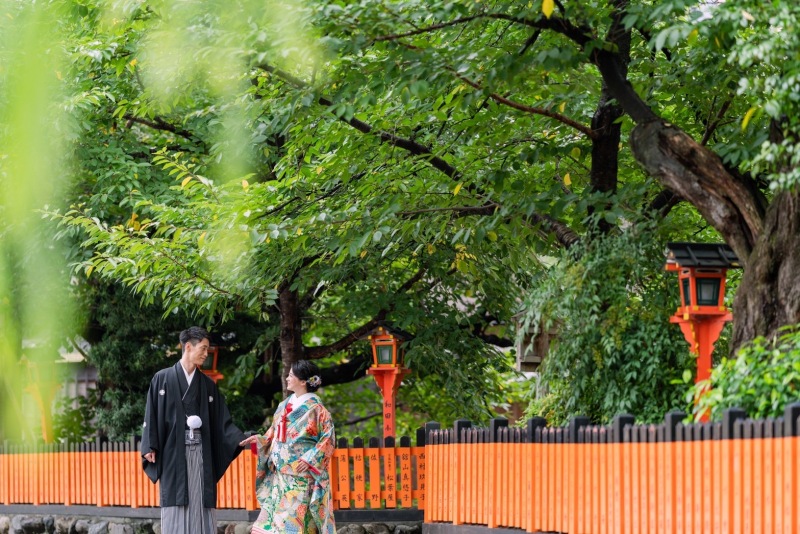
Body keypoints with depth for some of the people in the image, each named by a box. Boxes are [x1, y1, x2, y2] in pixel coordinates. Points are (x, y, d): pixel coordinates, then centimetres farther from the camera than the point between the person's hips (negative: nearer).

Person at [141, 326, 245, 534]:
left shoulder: (208, 385, 13)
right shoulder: (163, 379, 3)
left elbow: (222, 421, 10)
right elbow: (152, 415, 1)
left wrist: (242, 441, -2)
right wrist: (150, 448, -9)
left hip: (201, 454, 3)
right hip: (174, 453, -3)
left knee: (201, 509, -2)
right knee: (176, 511, -4)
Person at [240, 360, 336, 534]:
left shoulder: (315, 408, -7)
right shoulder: (284, 406, 13)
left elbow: (327, 440, -8)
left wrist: (309, 460, -17)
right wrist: (259, 440, 1)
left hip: (301, 477, -7)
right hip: (279, 476, 7)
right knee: (272, 519, 3)